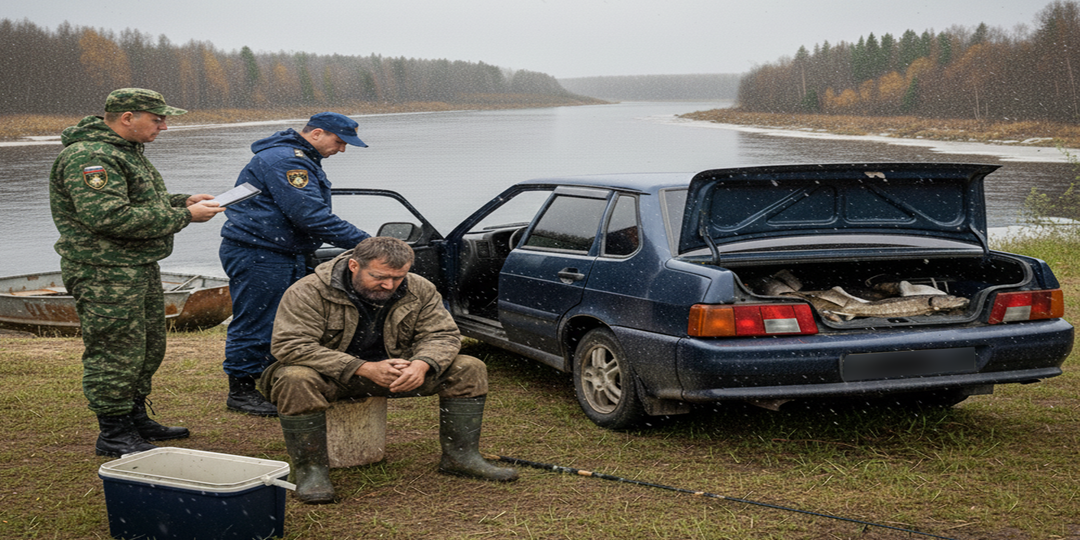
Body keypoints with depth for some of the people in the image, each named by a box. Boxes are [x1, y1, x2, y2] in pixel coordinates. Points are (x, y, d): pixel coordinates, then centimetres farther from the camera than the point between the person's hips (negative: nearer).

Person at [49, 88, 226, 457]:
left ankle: (135, 419, 32)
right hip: (105, 274, -11)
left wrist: (182, 201, 10)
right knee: (116, 353, -5)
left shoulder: (125, 151, 17)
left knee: (149, 348, 18)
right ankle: (114, 435, 6)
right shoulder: (88, 157, -19)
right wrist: (184, 216, -23)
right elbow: (109, 218, -29)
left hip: (140, 269, 11)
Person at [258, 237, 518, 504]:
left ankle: (460, 456, -1)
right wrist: (364, 369, -32)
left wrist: (422, 365, -30)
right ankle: (311, 469, -24)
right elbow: (291, 346, -27)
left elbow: (442, 335, -3)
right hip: (331, 376, -4)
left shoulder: (420, 290, -6)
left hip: (394, 370, 4)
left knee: (470, 370, -9)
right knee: (296, 381, -39)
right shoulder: (307, 292, -21)